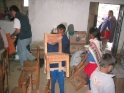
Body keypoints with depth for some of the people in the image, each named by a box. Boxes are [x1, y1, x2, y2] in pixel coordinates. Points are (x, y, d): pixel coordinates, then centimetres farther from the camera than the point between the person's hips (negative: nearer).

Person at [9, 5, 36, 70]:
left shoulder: (16, 19, -17)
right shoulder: (24, 16, 10)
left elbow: (18, 31, -23)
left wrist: (12, 35, -3)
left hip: (23, 38, -8)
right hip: (29, 36, 9)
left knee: (21, 52, 9)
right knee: (23, 49, 28)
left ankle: (23, 67, 21)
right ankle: (32, 58, 26)